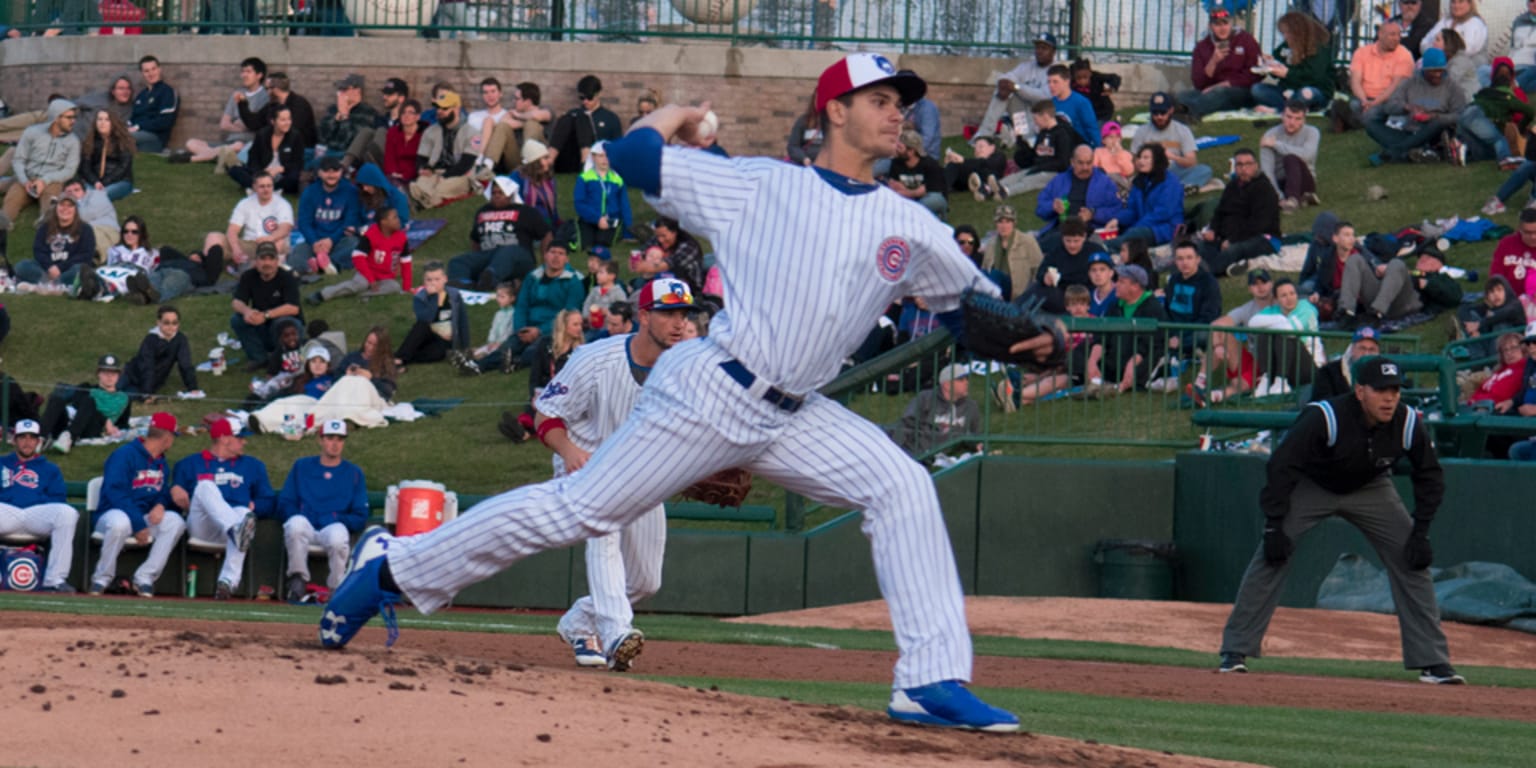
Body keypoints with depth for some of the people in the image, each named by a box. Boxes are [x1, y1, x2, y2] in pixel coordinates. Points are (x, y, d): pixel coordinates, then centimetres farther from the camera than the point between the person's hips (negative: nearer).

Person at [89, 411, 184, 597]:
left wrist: (160, 505, -10)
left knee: (175, 522, -21)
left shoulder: (162, 463, 15)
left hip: (145, 517, 6)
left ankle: (145, 577, -19)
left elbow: (164, 492, 18)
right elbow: (115, 493, -19)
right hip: (112, 512, -6)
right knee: (119, 523, -42)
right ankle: (102, 578, -20)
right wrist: (138, 525, -26)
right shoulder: (124, 455, -11)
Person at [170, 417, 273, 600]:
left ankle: (228, 580, -52)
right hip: (201, 526, -1)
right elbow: (177, 500, 13)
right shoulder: (189, 464, 21)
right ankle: (237, 529, -58)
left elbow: (270, 502, 17)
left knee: (242, 513, -35)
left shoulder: (253, 466, 26)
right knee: (206, 486, -29)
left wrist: (254, 506, -4)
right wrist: (175, 494, -10)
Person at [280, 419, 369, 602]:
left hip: (335, 528, -1)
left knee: (338, 533, -38)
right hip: (304, 529, 1)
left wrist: (336, 519, -9)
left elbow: (360, 518, 9)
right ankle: (298, 579, -24)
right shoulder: (302, 467, 19)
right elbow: (284, 505, 12)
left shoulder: (354, 473, 16)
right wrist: (297, 516, -9)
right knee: (296, 522, -36)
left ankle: (337, 588, -24)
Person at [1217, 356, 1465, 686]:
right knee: (1271, 556, -17)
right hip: (1311, 485, -3)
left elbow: (1430, 476, -7)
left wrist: (1420, 532, -13)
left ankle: (1432, 661, 0)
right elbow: (1281, 465, -28)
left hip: (1370, 490, 3)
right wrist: (1274, 526, -30)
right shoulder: (1324, 418, -35)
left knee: (1411, 561, -7)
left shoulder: (1409, 425, -24)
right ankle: (1235, 652, -9)